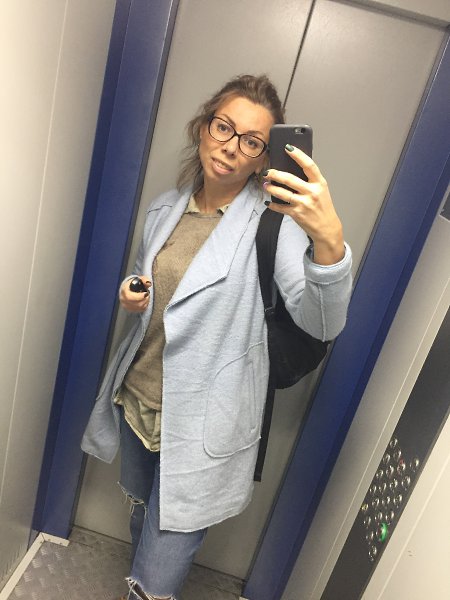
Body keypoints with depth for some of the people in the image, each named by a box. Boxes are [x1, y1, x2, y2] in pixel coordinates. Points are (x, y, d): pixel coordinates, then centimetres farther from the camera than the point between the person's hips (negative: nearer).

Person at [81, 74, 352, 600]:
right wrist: (131, 298, -5)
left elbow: (322, 323, -29)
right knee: (141, 517, 30)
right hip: (136, 401, 6)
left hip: (199, 428, -5)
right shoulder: (165, 209, 3)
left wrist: (329, 241, -47)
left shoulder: (272, 222, -15)